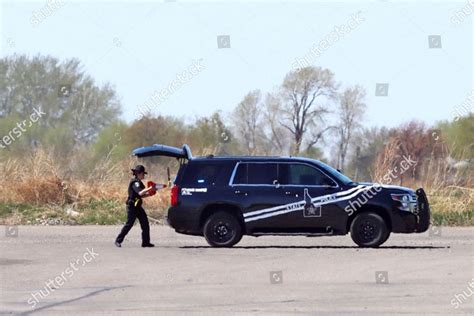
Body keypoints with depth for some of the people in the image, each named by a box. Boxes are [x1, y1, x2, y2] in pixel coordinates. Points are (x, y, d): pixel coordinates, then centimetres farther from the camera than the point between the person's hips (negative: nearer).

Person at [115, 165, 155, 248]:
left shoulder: (138, 182, 15)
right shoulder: (135, 182, -16)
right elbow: (140, 193, -31)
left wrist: (149, 194, 5)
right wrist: (150, 188, -28)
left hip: (137, 206, 10)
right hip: (132, 206, -10)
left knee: (145, 223, 3)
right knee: (129, 224, -6)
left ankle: (146, 242, 6)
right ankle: (118, 240, 4)